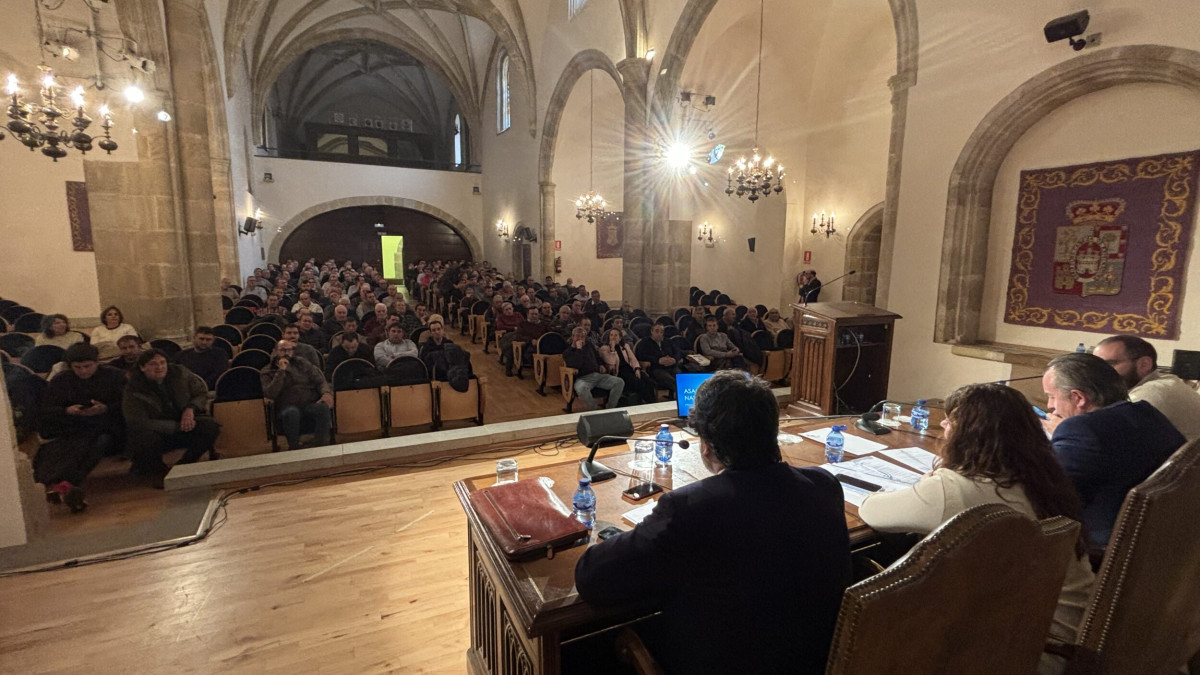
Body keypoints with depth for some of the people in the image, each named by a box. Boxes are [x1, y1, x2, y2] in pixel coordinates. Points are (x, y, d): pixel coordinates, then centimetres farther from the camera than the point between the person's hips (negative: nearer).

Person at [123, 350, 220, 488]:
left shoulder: (180, 373, -5)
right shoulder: (133, 390, -14)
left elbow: (202, 393, 6)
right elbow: (139, 423, -20)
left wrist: (191, 408, -18)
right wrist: (178, 426, -27)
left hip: (185, 425, 3)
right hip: (157, 431, -2)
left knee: (211, 426, -24)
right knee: (145, 438, -36)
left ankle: (184, 465, -2)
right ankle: (156, 472, -2)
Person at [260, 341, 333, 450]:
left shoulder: (301, 364, 22)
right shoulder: (267, 372, 14)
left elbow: (320, 380, 13)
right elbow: (269, 395, -4)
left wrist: (327, 393, -10)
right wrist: (281, 371, -6)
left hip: (311, 404, 2)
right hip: (287, 408, -2)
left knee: (323, 408, -33)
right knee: (292, 412, -38)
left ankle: (320, 447, -25)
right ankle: (294, 448, -20)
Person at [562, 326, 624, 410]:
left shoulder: (589, 346, 22)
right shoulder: (567, 352, 5)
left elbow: (598, 357, 36)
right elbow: (576, 365, -13)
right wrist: (579, 349, -10)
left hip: (598, 375, 6)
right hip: (583, 378, -5)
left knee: (620, 382, -15)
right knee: (582, 389, -42)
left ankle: (609, 408, -6)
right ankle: (593, 411, -20)